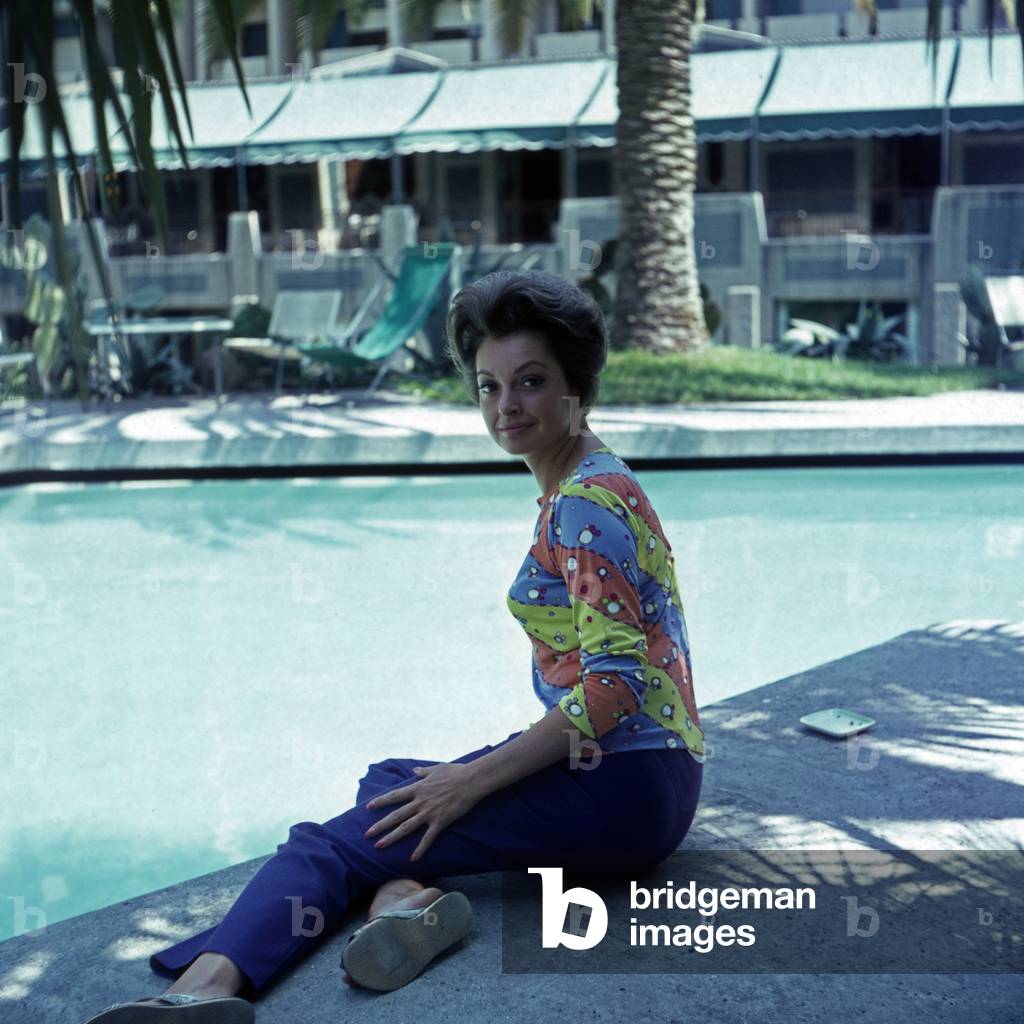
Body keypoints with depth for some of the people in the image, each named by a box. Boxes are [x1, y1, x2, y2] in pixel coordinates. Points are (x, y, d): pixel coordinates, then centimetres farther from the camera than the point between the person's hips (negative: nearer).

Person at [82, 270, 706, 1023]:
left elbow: (614, 686, -22)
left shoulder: (586, 501, -14)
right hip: (620, 769, 9)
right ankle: (406, 894, -21)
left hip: (624, 788, -9)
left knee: (336, 840, -14)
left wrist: (475, 779, -18)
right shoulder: (581, 483, 14)